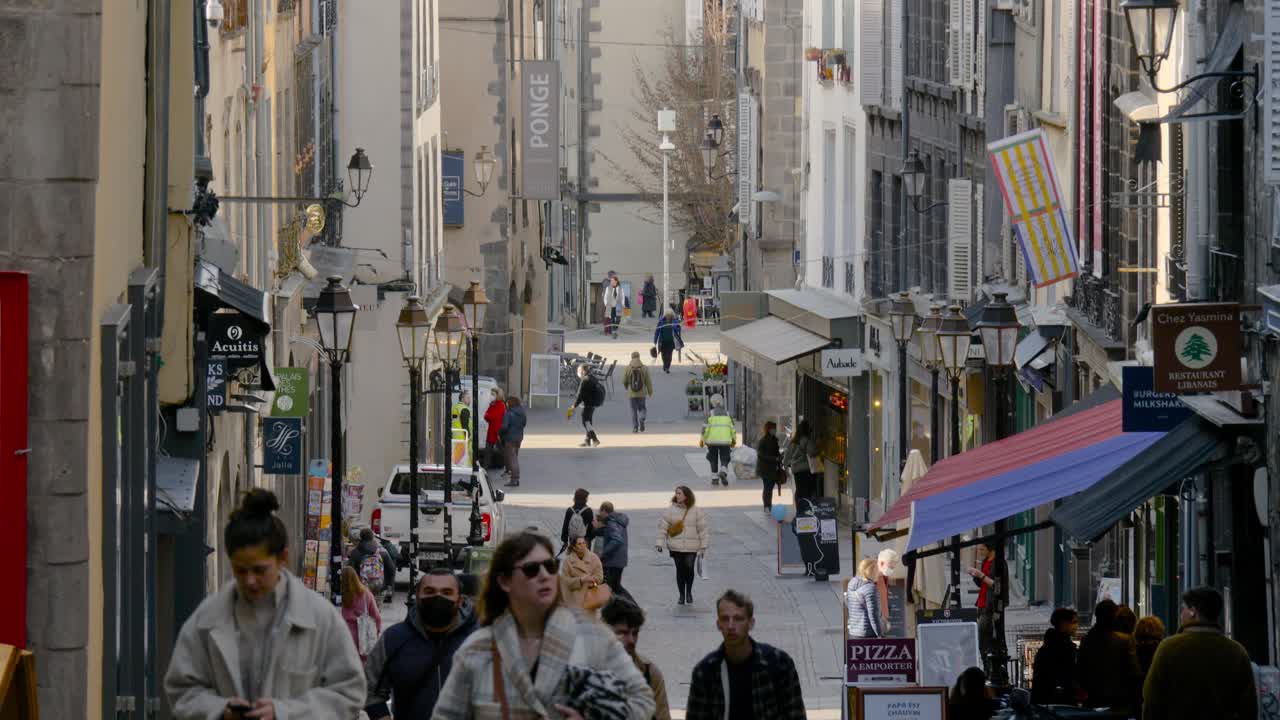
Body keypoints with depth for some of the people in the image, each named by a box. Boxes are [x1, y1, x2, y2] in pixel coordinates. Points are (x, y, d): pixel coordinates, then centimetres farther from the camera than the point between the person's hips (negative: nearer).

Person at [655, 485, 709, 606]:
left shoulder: (696, 511, -1)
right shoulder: (671, 510, 1)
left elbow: (704, 528, 1)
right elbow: (662, 527, 2)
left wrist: (703, 545, -2)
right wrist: (659, 543, -4)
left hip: (691, 547, -1)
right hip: (676, 546, 1)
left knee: (689, 569, -2)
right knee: (680, 570, 4)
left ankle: (689, 592, 21)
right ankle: (681, 595, 15)